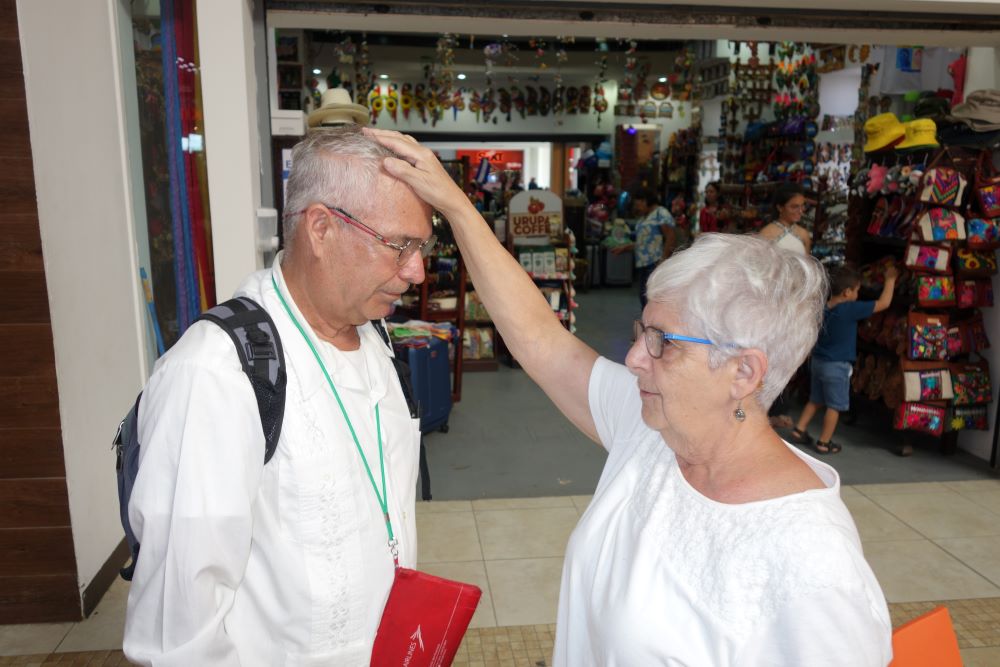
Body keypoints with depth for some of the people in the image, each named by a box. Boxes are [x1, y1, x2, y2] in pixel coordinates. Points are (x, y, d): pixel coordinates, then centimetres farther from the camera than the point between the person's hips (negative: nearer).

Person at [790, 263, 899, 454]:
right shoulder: (851, 309, -21)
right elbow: (883, 303, -15)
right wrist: (890, 279, -3)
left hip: (818, 361, 7)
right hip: (836, 366, -7)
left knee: (815, 400, 21)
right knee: (834, 406, 7)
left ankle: (799, 430, 23)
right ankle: (824, 443, 13)